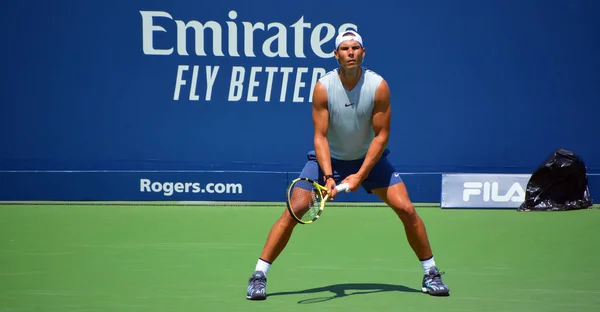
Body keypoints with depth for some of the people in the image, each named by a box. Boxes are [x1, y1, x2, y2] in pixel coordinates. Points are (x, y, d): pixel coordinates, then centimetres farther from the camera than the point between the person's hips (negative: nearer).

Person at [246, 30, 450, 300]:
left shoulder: (378, 87, -20)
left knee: (406, 210, -9)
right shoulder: (323, 87, -21)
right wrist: (328, 176, -31)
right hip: (329, 157, -1)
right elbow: (320, 136, -18)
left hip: (369, 157, 1)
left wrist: (360, 176, -22)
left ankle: (431, 274, 9)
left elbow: (381, 135, -16)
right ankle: (258, 276, -5)